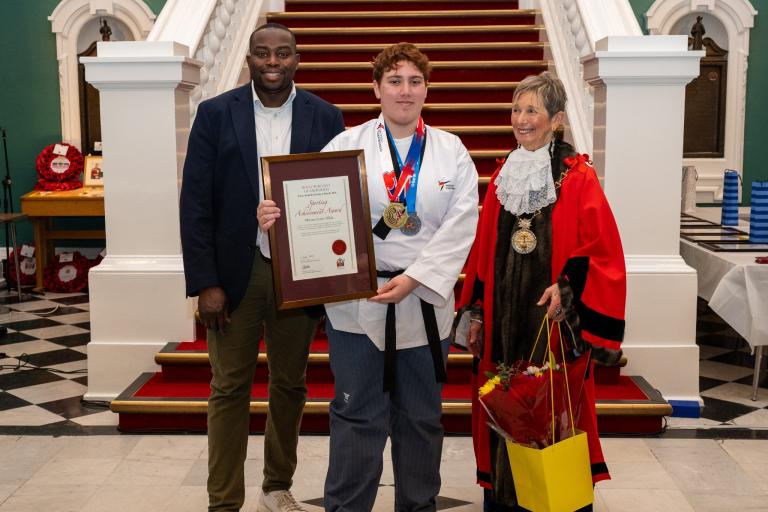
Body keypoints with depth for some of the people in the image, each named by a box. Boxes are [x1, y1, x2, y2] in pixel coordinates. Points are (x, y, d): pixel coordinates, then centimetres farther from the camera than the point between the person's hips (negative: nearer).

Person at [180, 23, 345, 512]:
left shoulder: (325, 117, 1)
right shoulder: (215, 114, -2)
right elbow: (196, 203, -4)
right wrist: (205, 283, -10)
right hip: (236, 271, -1)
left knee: (290, 385, 13)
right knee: (230, 388, 5)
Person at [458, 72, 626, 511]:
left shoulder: (578, 179, -6)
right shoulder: (503, 177, 9)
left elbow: (603, 253, -8)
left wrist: (567, 288, -21)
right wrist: (477, 313, 11)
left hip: (553, 316, -5)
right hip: (504, 317, 5)